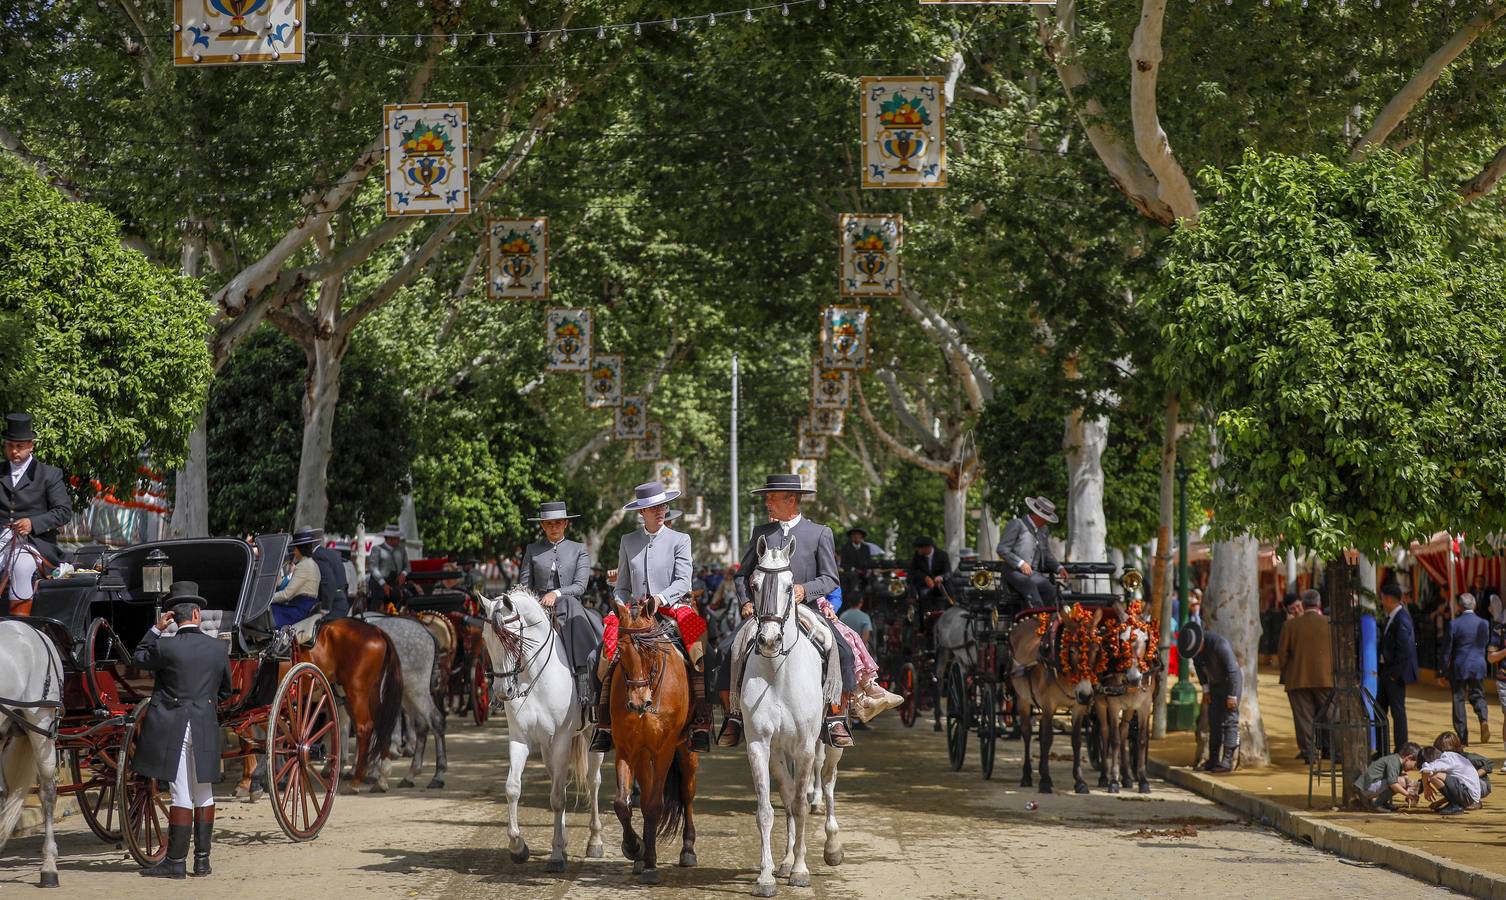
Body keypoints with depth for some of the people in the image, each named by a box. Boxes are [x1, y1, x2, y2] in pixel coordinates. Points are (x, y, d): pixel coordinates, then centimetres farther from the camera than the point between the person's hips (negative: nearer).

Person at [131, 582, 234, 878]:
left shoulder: (165, 646, -10)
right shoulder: (219, 648, 0)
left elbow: (140, 659, 10)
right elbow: (226, 689, 12)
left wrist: (156, 629, 11)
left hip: (171, 727, -2)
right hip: (206, 728, 2)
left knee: (182, 796, -1)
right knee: (203, 795, 12)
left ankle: (176, 862, 1)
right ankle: (202, 859, 15)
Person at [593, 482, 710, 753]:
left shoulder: (680, 540, 5)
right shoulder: (628, 541, 14)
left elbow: (682, 582, -5)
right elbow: (622, 587, 17)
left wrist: (660, 598, -22)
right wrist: (622, 609, -3)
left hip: (672, 608, -3)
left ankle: (701, 726, -28)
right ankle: (604, 726, -14)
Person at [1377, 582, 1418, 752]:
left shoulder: (1402, 619, -19)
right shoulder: (1391, 617, 11)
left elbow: (1404, 649, -24)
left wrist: (1395, 673, -19)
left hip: (1395, 673, -10)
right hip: (1386, 671, 10)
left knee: (1397, 711, -2)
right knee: (1379, 709, 13)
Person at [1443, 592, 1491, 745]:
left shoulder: (1454, 624, -9)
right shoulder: (1484, 623, -2)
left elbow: (1447, 649, -6)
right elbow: (1486, 644, 8)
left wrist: (1443, 672, 2)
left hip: (1459, 667, -2)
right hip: (1478, 667, 2)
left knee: (1458, 700, 7)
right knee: (1477, 695, 15)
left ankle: (1463, 738, 6)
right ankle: (1484, 719, -16)